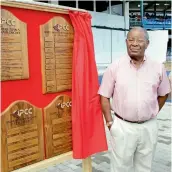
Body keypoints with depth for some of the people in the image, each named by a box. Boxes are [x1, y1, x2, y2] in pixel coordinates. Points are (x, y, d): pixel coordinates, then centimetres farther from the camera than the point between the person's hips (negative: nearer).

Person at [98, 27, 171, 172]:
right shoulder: (114, 68, -7)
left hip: (149, 127, 2)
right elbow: (104, 96, -2)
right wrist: (110, 122, -5)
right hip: (122, 127, -2)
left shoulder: (158, 68, -1)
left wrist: (152, 114, 7)